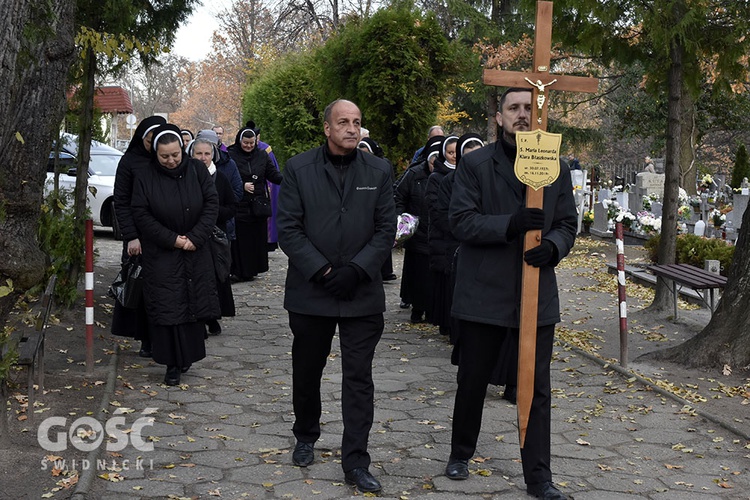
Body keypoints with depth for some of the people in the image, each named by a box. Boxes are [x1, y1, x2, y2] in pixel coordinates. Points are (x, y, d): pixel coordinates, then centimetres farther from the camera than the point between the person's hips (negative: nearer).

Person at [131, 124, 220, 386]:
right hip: (161, 254, -2)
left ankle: (188, 354, 23)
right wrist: (172, 239, -14)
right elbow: (141, 215, -7)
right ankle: (173, 364, 4)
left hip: (196, 253, 2)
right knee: (166, 307, -3)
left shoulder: (197, 170, -2)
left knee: (195, 304, 6)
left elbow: (212, 203, -3)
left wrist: (195, 237, -13)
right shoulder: (146, 177, -6)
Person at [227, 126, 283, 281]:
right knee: (241, 239, -3)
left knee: (258, 238, 6)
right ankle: (239, 271, 5)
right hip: (239, 206, -3)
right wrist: (242, 186, -15)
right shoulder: (231, 156, -2)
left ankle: (253, 269, 17)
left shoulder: (262, 155, 9)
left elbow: (273, 174, 5)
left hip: (259, 205, 4)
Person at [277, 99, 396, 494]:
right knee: (307, 371, 15)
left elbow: (386, 228, 0)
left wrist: (356, 270, -13)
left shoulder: (378, 171, 3)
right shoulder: (298, 168, -1)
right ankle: (305, 437, 38)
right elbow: (288, 228, -5)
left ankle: (355, 462, 9)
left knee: (359, 378, 1)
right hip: (310, 291, 0)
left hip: (362, 294, 0)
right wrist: (321, 271, -14)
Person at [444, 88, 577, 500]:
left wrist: (552, 246, -14)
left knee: (537, 389, 6)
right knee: (472, 382, 13)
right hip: (485, 292, -2)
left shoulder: (556, 169, 7)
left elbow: (568, 224, 9)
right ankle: (461, 454, 34)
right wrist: (510, 225, -24)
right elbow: (460, 221, -9)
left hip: (537, 294, 2)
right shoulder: (475, 164, -2)